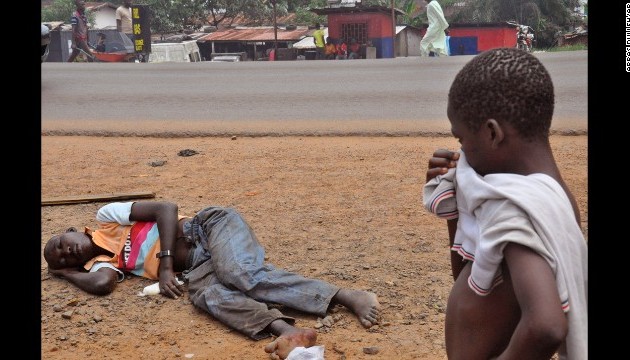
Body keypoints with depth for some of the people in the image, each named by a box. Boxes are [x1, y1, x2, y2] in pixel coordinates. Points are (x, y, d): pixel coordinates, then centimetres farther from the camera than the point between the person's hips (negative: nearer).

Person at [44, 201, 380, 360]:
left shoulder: (108, 218, 7)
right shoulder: (102, 264, 18)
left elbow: (166, 208, -3)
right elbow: (101, 284, -6)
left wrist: (165, 263, -10)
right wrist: (64, 271, 11)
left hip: (212, 226, -4)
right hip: (199, 265, 4)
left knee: (240, 275, -33)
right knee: (204, 292, -30)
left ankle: (347, 296, -37)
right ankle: (285, 331, -55)